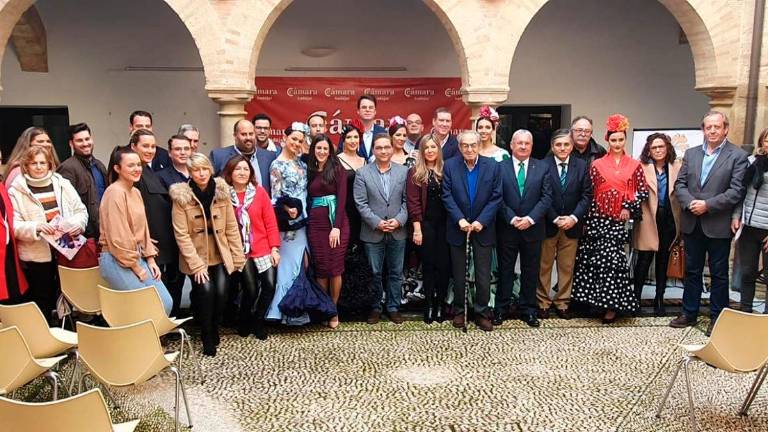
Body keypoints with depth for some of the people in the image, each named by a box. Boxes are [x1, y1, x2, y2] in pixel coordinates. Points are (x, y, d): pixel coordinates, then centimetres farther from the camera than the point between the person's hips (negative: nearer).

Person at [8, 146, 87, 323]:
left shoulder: (63, 183, 7)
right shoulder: (16, 191, -2)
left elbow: (81, 210, 9)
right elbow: (14, 225, -6)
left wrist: (78, 224, -12)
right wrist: (36, 227, -23)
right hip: (37, 258, -3)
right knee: (43, 305, 7)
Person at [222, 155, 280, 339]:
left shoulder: (259, 191, 1)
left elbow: (270, 221, 1)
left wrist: (275, 248, -4)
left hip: (263, 248, 1)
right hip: (240, 251, -1)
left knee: (270, 286, -8)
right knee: (251, 290, -5)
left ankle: (257, 320, 19)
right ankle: (244, 321, 26)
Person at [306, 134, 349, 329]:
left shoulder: (338, 169, 0)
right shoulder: (309, 171, 12)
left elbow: (342, 199, -7)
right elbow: (307, 199, 10)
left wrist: (336, 227, -14)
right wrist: (306, 223, 0)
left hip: (337, 222, -3)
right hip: (315, 223, 3)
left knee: (335, 267, 0)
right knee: (320, 267, 4)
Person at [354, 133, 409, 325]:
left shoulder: (403, 171, 4)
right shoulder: (363, 173, -2)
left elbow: (407, 200, 3)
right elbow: (361, 203, -5)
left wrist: (399, 220, -11)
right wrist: (377, 222, -14)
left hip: (397, 232, 2)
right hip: (373, 232, -1)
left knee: (395, 273, 10)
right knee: (375, 273, 8)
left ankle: (393, 307, 23)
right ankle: (375, 308, 22)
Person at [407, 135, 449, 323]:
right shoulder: (415, 172, 0)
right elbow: (413, 202, -5)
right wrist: (417, 228, -11)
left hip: (444, 223, 2)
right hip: (426, 224, -2)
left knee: (444, 264, 2)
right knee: (428, 265, 5)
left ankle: (440, 304, 15)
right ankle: (428, 306, 15)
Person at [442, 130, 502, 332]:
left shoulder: (492, 166, -3)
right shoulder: (450, 166, -3)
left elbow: (496, 197, -5)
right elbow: (447, 196, -6)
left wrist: (481, 221, -15)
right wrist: (460, 219, -17)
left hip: (483, 228, 0)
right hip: (458, 228, 0)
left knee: (483, 275, 5)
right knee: (459, 274, 11)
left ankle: (482, 312, 18)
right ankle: (459, 311, 24)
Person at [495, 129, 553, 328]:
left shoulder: (542, 168, 4)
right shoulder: (500, 167, -1)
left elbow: (547, 197, -2)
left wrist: (531, 218, -14)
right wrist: (512, 219, -15)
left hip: (533, 228, 2)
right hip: (507, 228, -1)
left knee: (530, 271, 10)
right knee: (505, 270, 8)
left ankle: (528, 310, 21)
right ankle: (501, 309, 18)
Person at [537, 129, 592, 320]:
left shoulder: (582, 166, 3)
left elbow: (587, 195, 1)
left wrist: (573, 217, -11)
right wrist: (555, 219, -13)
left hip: (571, 225, 2)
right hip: (547, 224, -2)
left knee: (567, 267, 9)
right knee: (544, 266, 6)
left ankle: (562, 302, 21)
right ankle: (543, 303, 17)